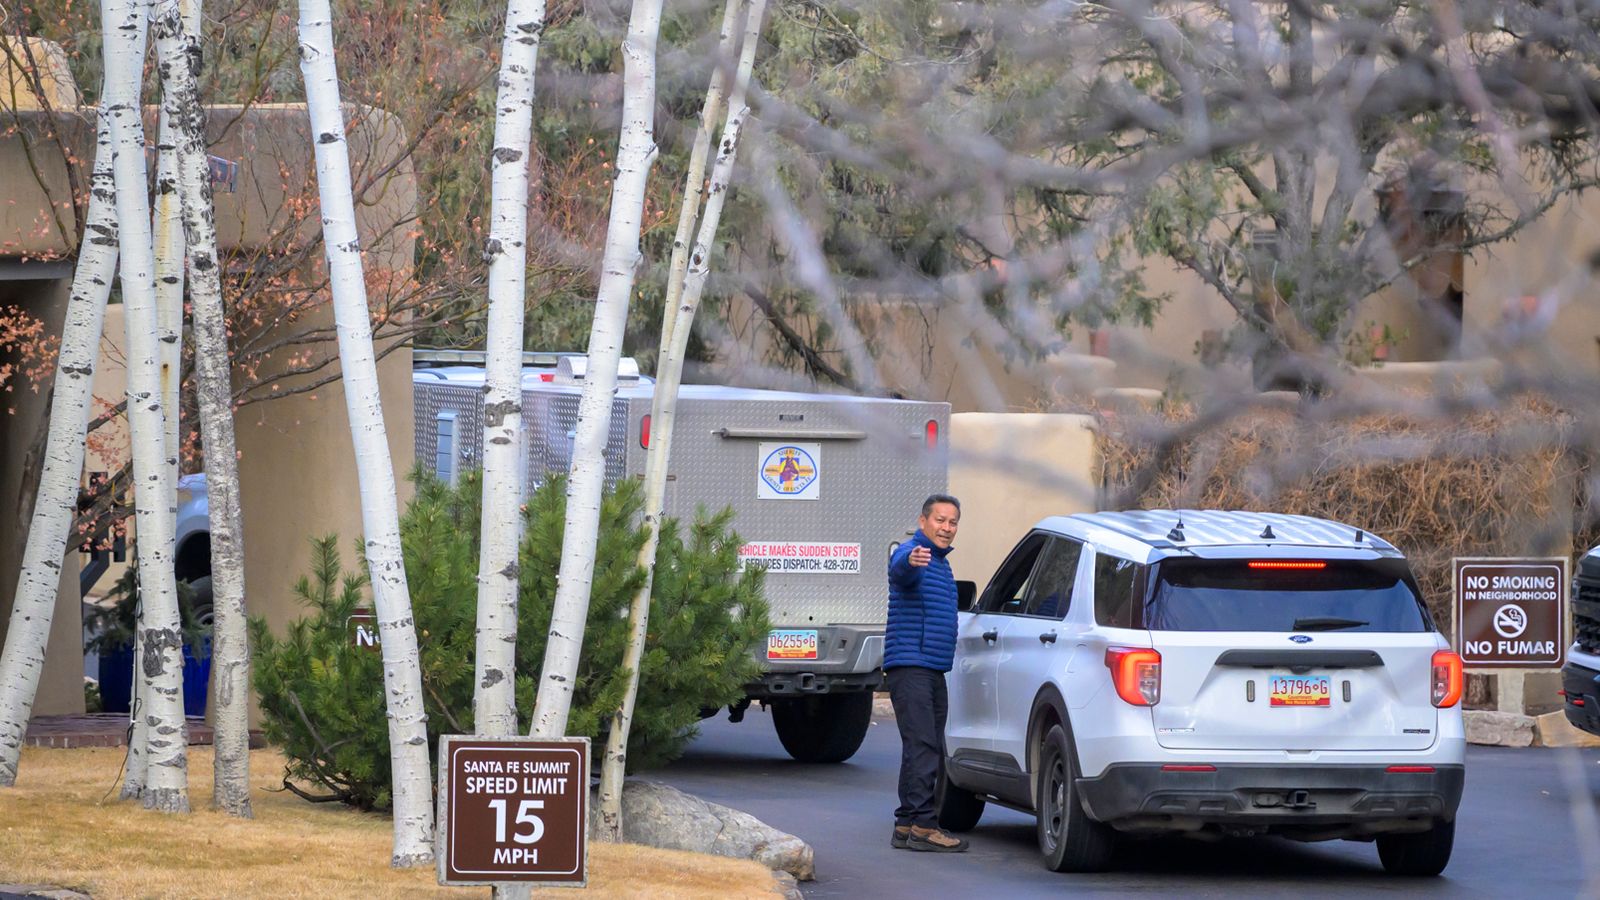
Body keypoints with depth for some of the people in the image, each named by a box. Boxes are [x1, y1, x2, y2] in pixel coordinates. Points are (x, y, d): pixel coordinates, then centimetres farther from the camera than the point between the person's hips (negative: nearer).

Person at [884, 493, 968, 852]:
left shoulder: (941, 564, 21)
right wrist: (911, 561, -57)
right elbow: (899, 568, -36)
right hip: (910, 666, -10)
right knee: (922, 745, -16)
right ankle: (922, 825, -20)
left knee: (931, 751, 9)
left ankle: (907, 825, 12)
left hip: (934, 670, 10)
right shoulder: (911, 554, -9)